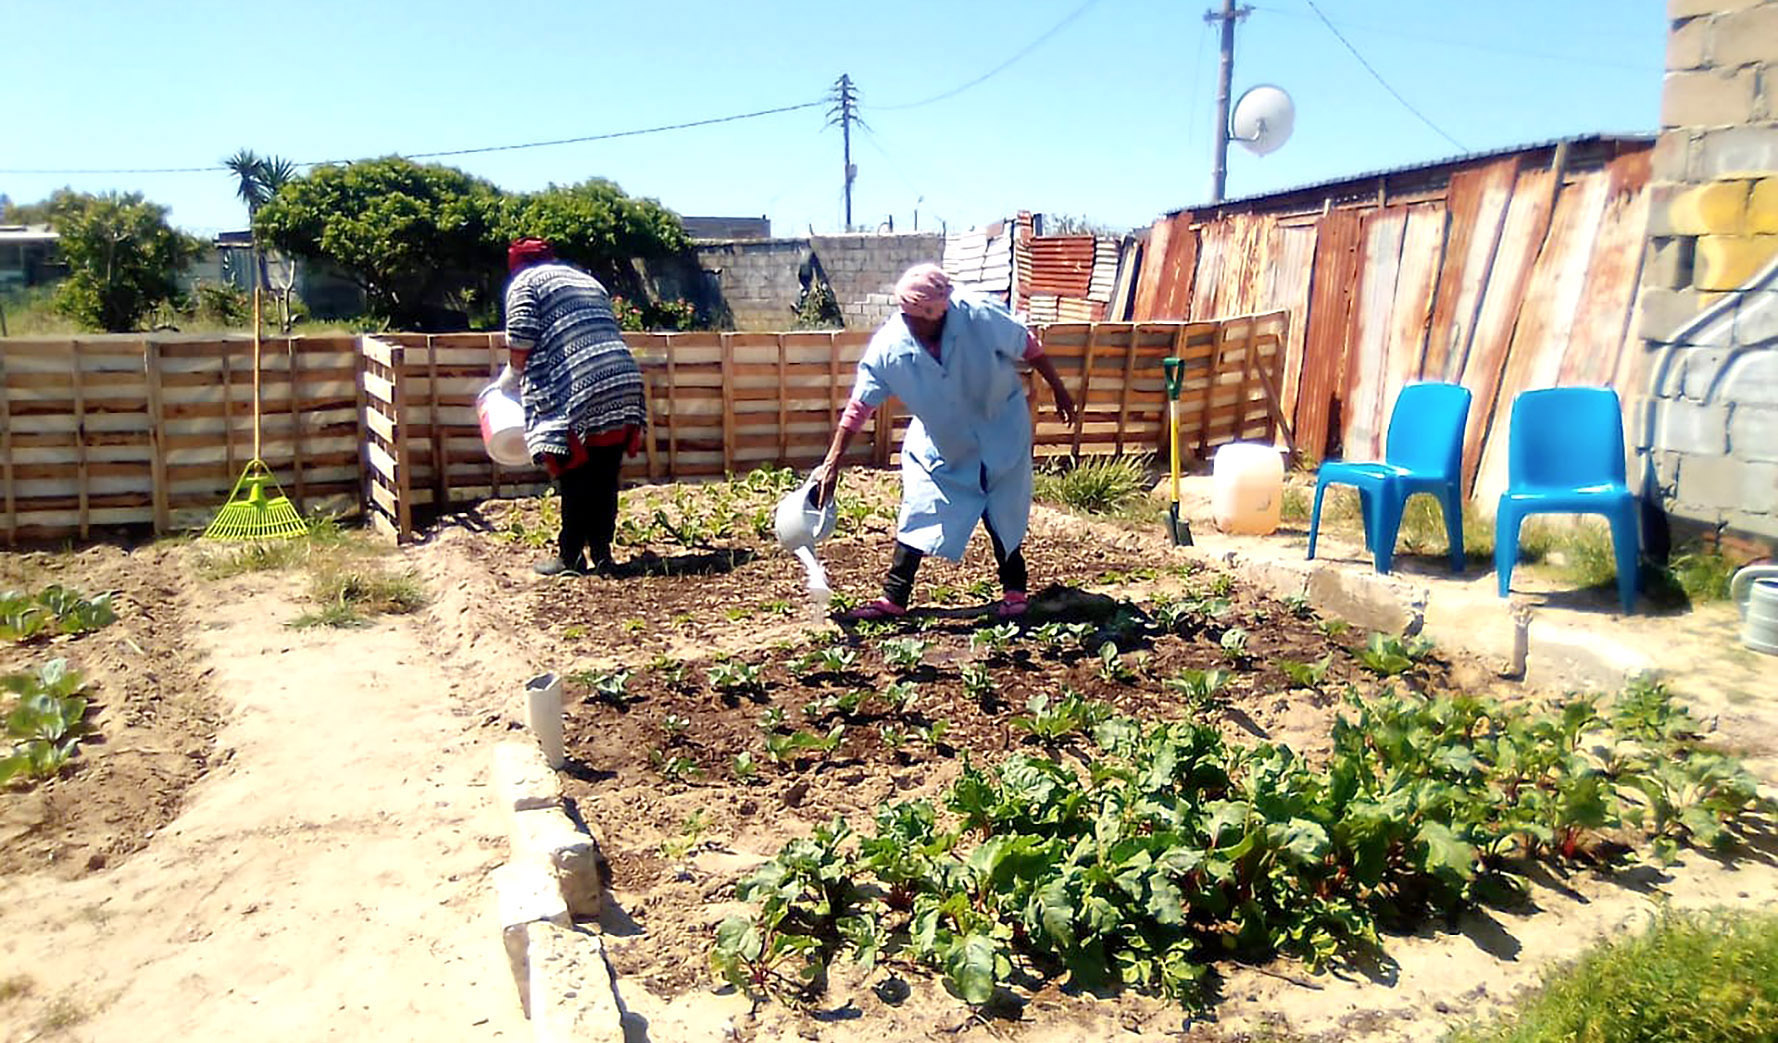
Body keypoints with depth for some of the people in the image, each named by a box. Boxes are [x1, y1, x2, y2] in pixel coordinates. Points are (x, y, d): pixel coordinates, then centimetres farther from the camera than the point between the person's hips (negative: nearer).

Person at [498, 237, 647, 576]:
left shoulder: (525, 283, 7)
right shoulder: (586, 280, 28)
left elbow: (522, 344, -5)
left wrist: (510, 378, 13)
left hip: (576, 391, -6)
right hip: (622, 385, 6)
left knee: (575, 477, 2)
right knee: (604, 478, 10)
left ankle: (570, 555, 10)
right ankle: (600, 553, 14)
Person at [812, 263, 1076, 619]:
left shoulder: (981, 316, -28)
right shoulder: (888, 347, -24)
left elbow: (1028, 347, -11)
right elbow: (858, 407, -17)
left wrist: (1059, 390, 0)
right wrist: (832, 464, -15)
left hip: (1001, 433, -1)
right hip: (939, 444, 1)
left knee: (1003, 516, 7)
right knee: (917, 516, 0)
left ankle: (1014, 590, 28)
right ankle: (893, 598, 11)